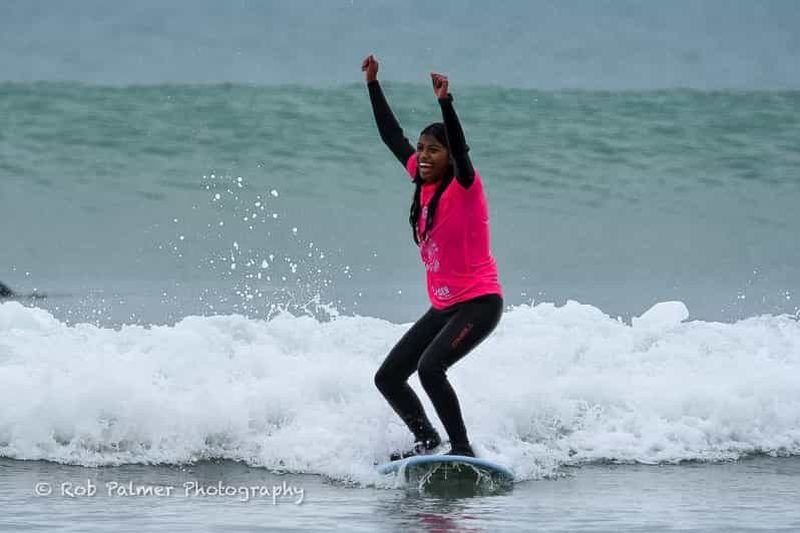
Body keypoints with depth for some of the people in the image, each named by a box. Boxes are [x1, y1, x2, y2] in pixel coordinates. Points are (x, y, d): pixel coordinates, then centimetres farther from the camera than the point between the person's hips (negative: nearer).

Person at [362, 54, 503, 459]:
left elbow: (460, 146, -32)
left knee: (430, 367, -27)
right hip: (443, 307, 8)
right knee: (388, 378, 7)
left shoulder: (464, 187, -12)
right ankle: (426, 438, 25)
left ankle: (462, 449, -19)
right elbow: (392, 136, 12)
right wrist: (372, 84, 13)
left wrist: (445, 102, -44)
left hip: (480, 304, -8)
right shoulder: (424, 184, 6)